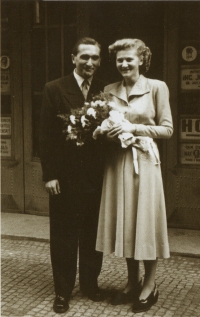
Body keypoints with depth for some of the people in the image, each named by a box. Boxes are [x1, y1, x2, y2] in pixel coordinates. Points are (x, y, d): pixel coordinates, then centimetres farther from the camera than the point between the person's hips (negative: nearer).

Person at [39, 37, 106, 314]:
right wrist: (49, 174, -10)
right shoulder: (54, 89, -2)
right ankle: (63, 291, 22)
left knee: (93, 234, 12)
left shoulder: (105, 91, 6)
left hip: (96, 175, 3)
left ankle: (90, 283, 31)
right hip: (65, 175, -2)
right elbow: (46, 135, -5)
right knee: (63, 235, 8)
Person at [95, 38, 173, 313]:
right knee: (123, 220, 9)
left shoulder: (157, 88, -2)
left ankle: (149, 285, 17)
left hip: (144, 161, -4)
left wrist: (134, 128, -15)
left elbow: (167, 130, -4)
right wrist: (108, 132, -7)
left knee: (146, 219, 1)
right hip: (117, 162, 4)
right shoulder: (109, 91, 10)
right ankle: (133, 281, 24)